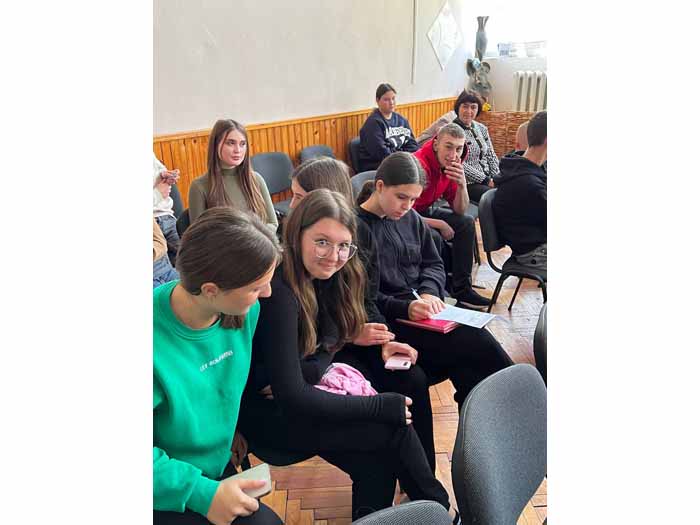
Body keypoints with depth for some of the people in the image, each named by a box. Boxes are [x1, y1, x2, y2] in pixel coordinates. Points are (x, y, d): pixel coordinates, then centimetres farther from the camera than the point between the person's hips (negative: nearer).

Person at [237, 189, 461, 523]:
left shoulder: (318, 276, -3)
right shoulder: (278, 293, -27)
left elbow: (331, 334, 6)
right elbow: (291, 400, -27)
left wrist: (312, 370, -17)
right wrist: (382, 406, -23)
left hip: (295, 396, 7)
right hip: (263, 412, -7)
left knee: (376, 459, -14)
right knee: (393, 429, -14)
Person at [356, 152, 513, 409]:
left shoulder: (411, 218, 14)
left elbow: (433, 264, 19)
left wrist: (429, 292, -3)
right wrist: (404, 308, -23)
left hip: (424, 310, 7)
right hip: (388, 321, -6)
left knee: (478, 339, -19)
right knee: (471, 348, -24)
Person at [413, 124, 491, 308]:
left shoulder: (451, 165, -4)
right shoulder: (419, 165, -30)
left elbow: (460, 211, -2)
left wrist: (462, 185, -22)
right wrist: (441, 225, -21)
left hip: (425, 211, 9)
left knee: (466, 223, 0)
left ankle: (462, 289, 5)